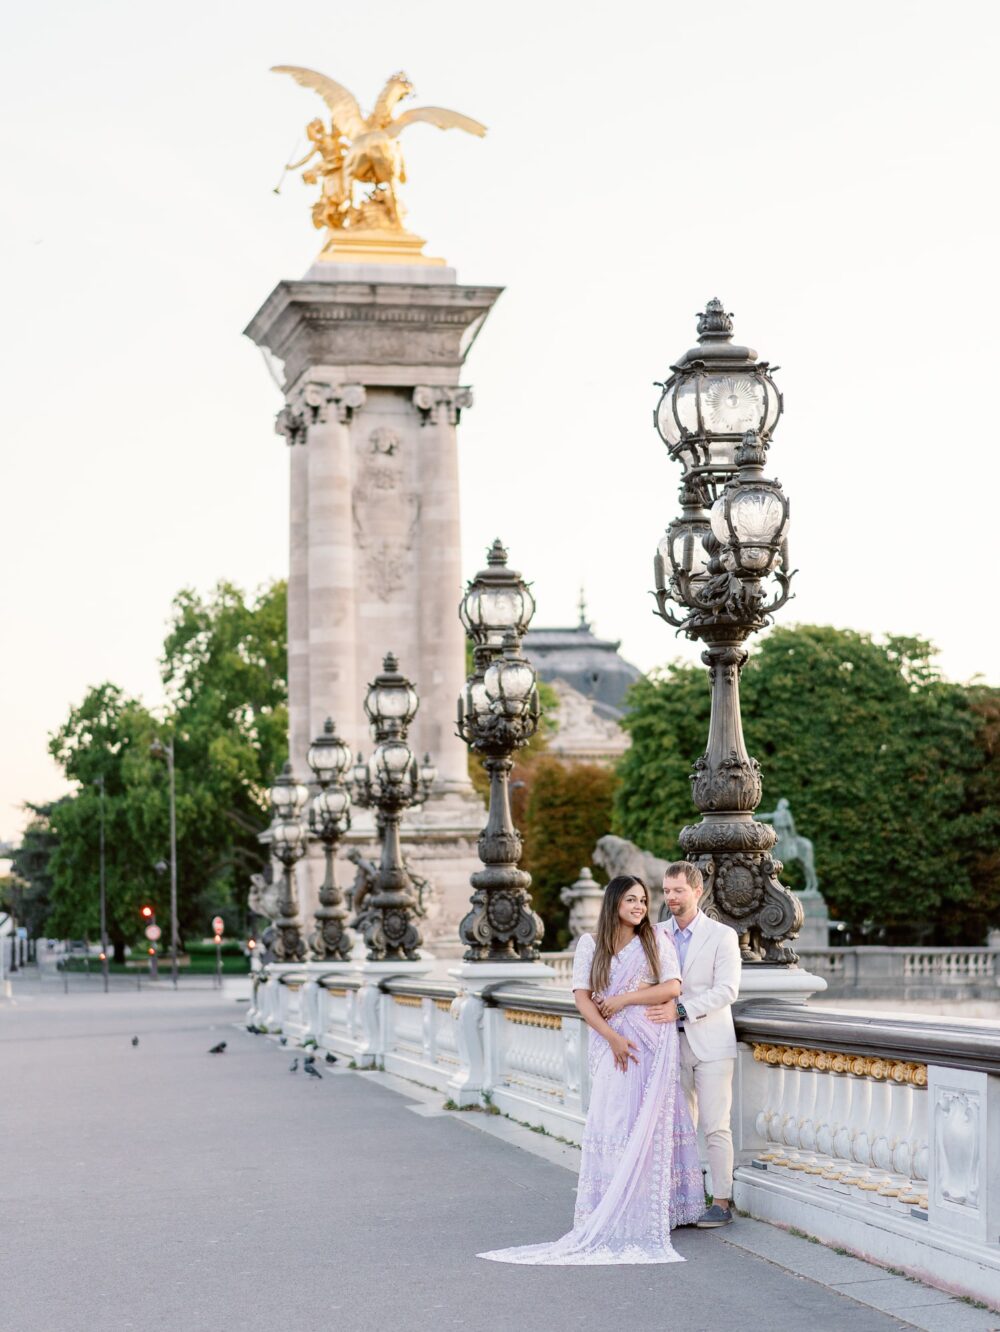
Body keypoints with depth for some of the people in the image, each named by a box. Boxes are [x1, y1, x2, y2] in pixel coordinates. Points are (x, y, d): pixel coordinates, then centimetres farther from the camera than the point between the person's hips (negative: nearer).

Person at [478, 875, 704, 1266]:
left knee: (649, 1126, -1)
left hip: (653, 1046, -1)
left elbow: (672, 987, -4)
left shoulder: (656, 940, 4)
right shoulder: (591, 944, 6)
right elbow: (582, 997, -1)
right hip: (611, 1043, 1)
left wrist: (624, 999, -10)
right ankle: (610, 1215, -2)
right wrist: (613, 1038, -12)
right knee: (611, 1123, -4)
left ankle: (651, 1211, 5)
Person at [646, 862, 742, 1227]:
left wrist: (680, 1009, -22)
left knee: (715, 1126, -4)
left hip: (710, 1043, -4)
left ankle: (721, 1201, 2)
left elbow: (726, 990, -13)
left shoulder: (722, 936, -3)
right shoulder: (657, 934, 9)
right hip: (672, 1042, 4)